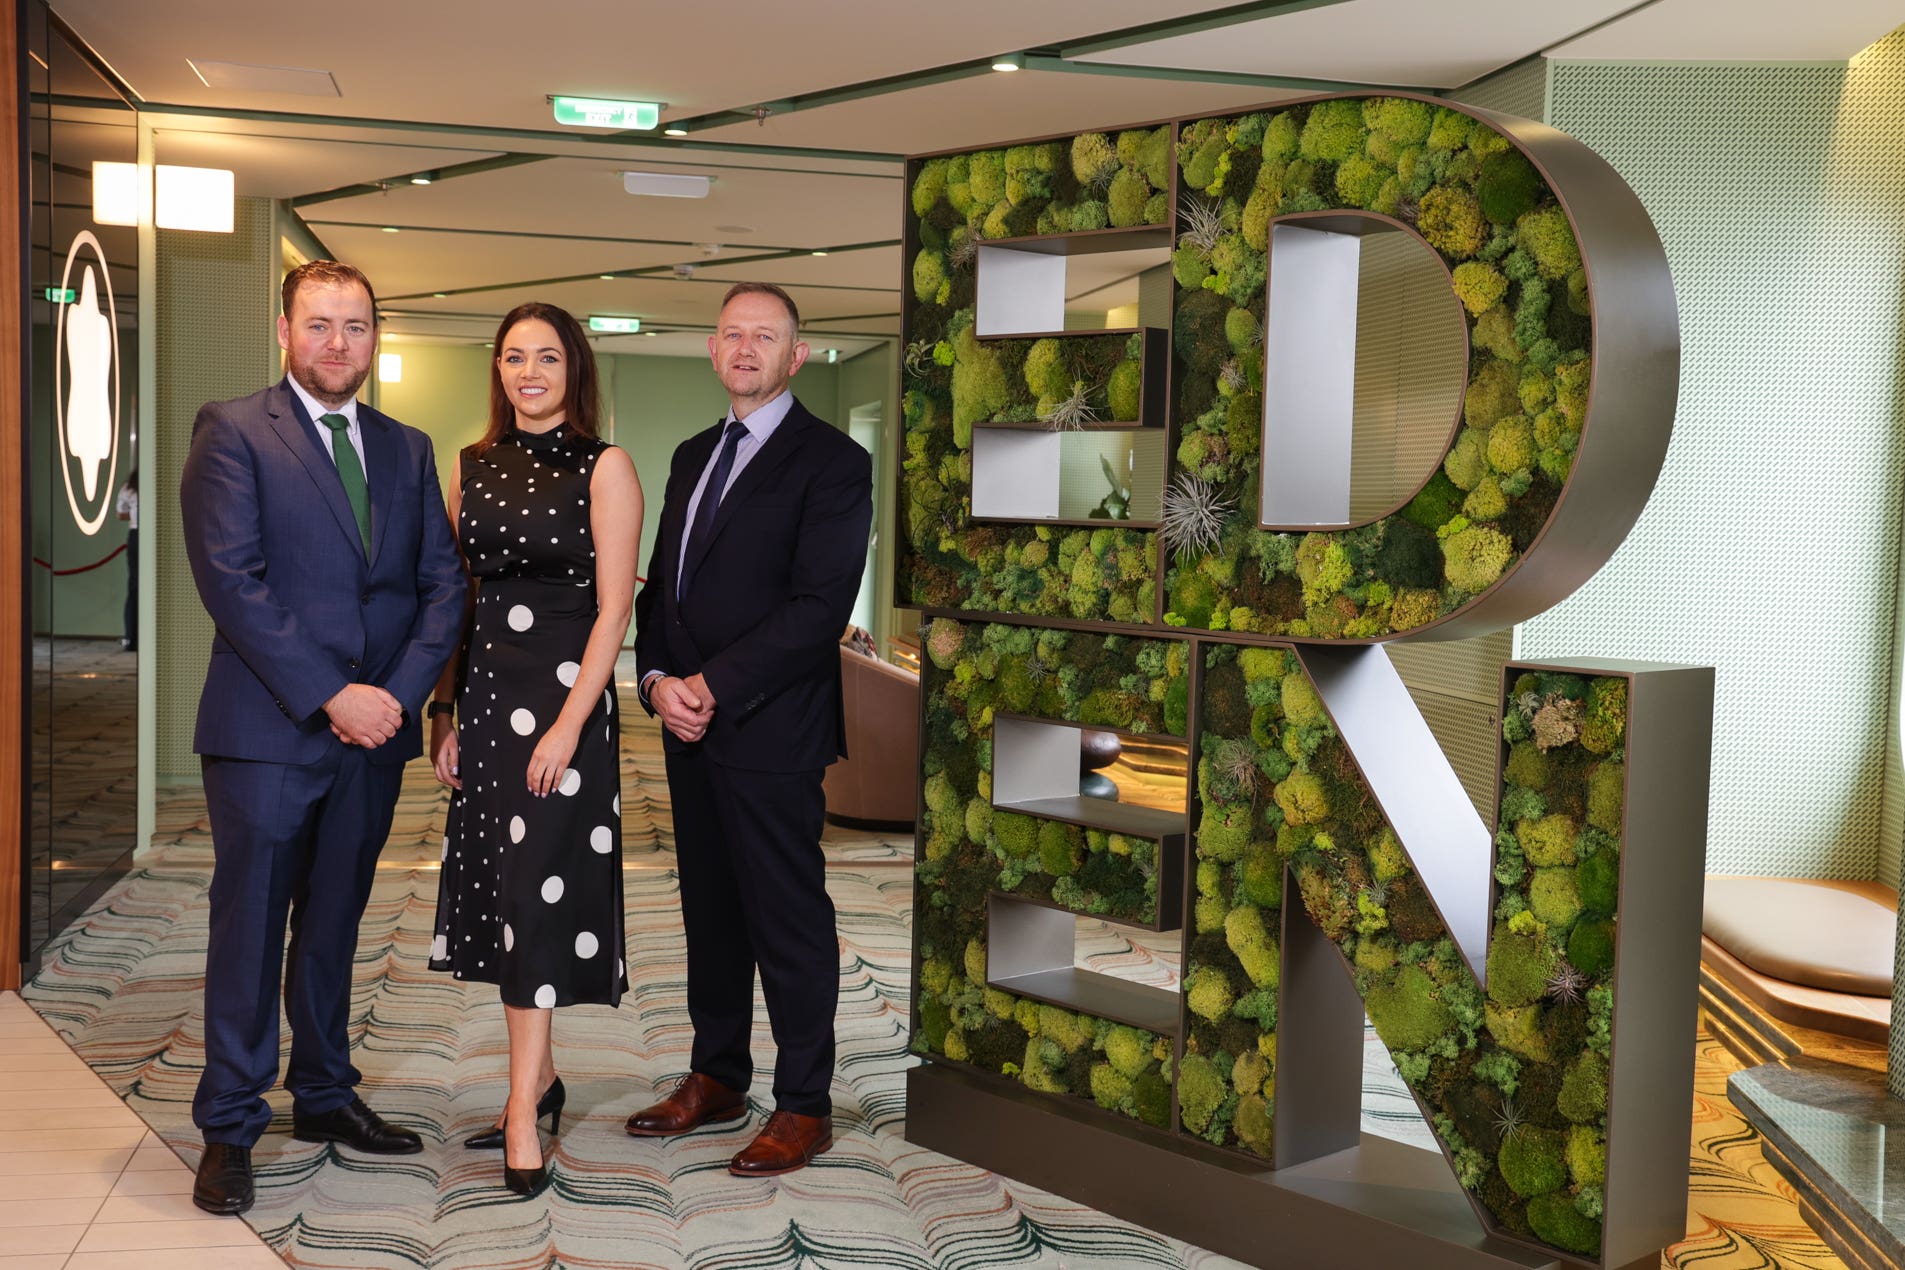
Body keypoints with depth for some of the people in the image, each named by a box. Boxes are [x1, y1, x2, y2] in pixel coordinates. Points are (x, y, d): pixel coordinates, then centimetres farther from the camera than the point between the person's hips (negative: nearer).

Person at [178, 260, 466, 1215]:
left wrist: (399, 691, -8)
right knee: (250, 925, 2)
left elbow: (442, 582, 8)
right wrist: (330, 696, -16)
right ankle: (229, 1127, 12)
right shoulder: (232, 431, -3)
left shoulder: (406, 449, 13)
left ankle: (324, 1095, 28)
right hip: (266, 728, -5)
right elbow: (230, 578, -12)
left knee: (333, 921, 15)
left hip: (374, 725, 5)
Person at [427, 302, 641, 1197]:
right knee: (497, 888, 9)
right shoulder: (472, 467, 11)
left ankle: (523, 1110, 0)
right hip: (483, 694, 5)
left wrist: (568, 724, -17)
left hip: (563, 694, -5)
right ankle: (539, 1079, 23)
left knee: (542, 890, -6)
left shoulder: (604, 468, -4)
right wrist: (443, 709, 6)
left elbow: (614, 606, -9)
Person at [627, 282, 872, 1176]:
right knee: (710, 909, 15)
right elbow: (660, 583, 17)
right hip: (690, 728, 7)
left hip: (772, 731, -7)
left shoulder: (830, 461, -7)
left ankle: (804, 1106, 11)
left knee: (789, 918, 0)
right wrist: (658, 681, -1)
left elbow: (819, 607, -16)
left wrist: (714, 687, -16)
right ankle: (716, 1077, 28)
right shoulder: (693, 456, 17)